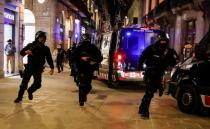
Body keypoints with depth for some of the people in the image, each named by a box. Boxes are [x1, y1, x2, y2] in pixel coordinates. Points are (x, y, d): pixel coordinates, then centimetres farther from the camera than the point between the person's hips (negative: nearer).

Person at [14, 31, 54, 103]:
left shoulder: (45, 49, 3)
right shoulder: (30, 45, 1)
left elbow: (49, 59, 4)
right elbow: (21, 52, 2)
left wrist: (52, 68, -4)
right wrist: (26, 52, -20)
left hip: (38, 69, 0)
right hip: (29, 67, 0)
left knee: (37, 84, -12)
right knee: (24, 83, 1)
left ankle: (30, 91, 21)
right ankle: (19, 97, 20)